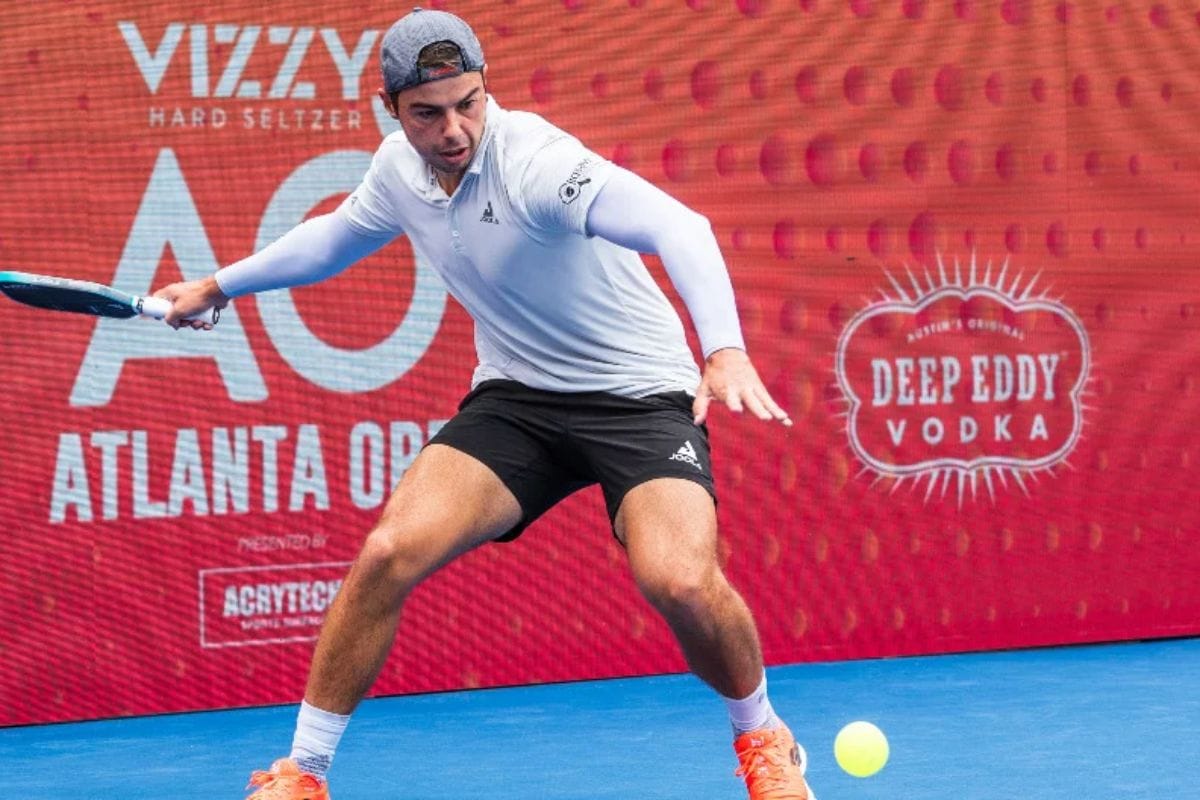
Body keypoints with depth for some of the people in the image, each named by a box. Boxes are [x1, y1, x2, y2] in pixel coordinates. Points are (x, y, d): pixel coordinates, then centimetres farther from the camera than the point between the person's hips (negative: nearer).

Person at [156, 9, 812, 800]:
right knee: (390, 551, -15)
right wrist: (219, 287, 28)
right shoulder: (400, 169, -2)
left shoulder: (532, 159, -25)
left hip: (638, 394, -5)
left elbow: (677, 226, -39)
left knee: (680, 580, -28)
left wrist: (725, 349, -54)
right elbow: (340, 235, 23)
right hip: (517, 398, 5)